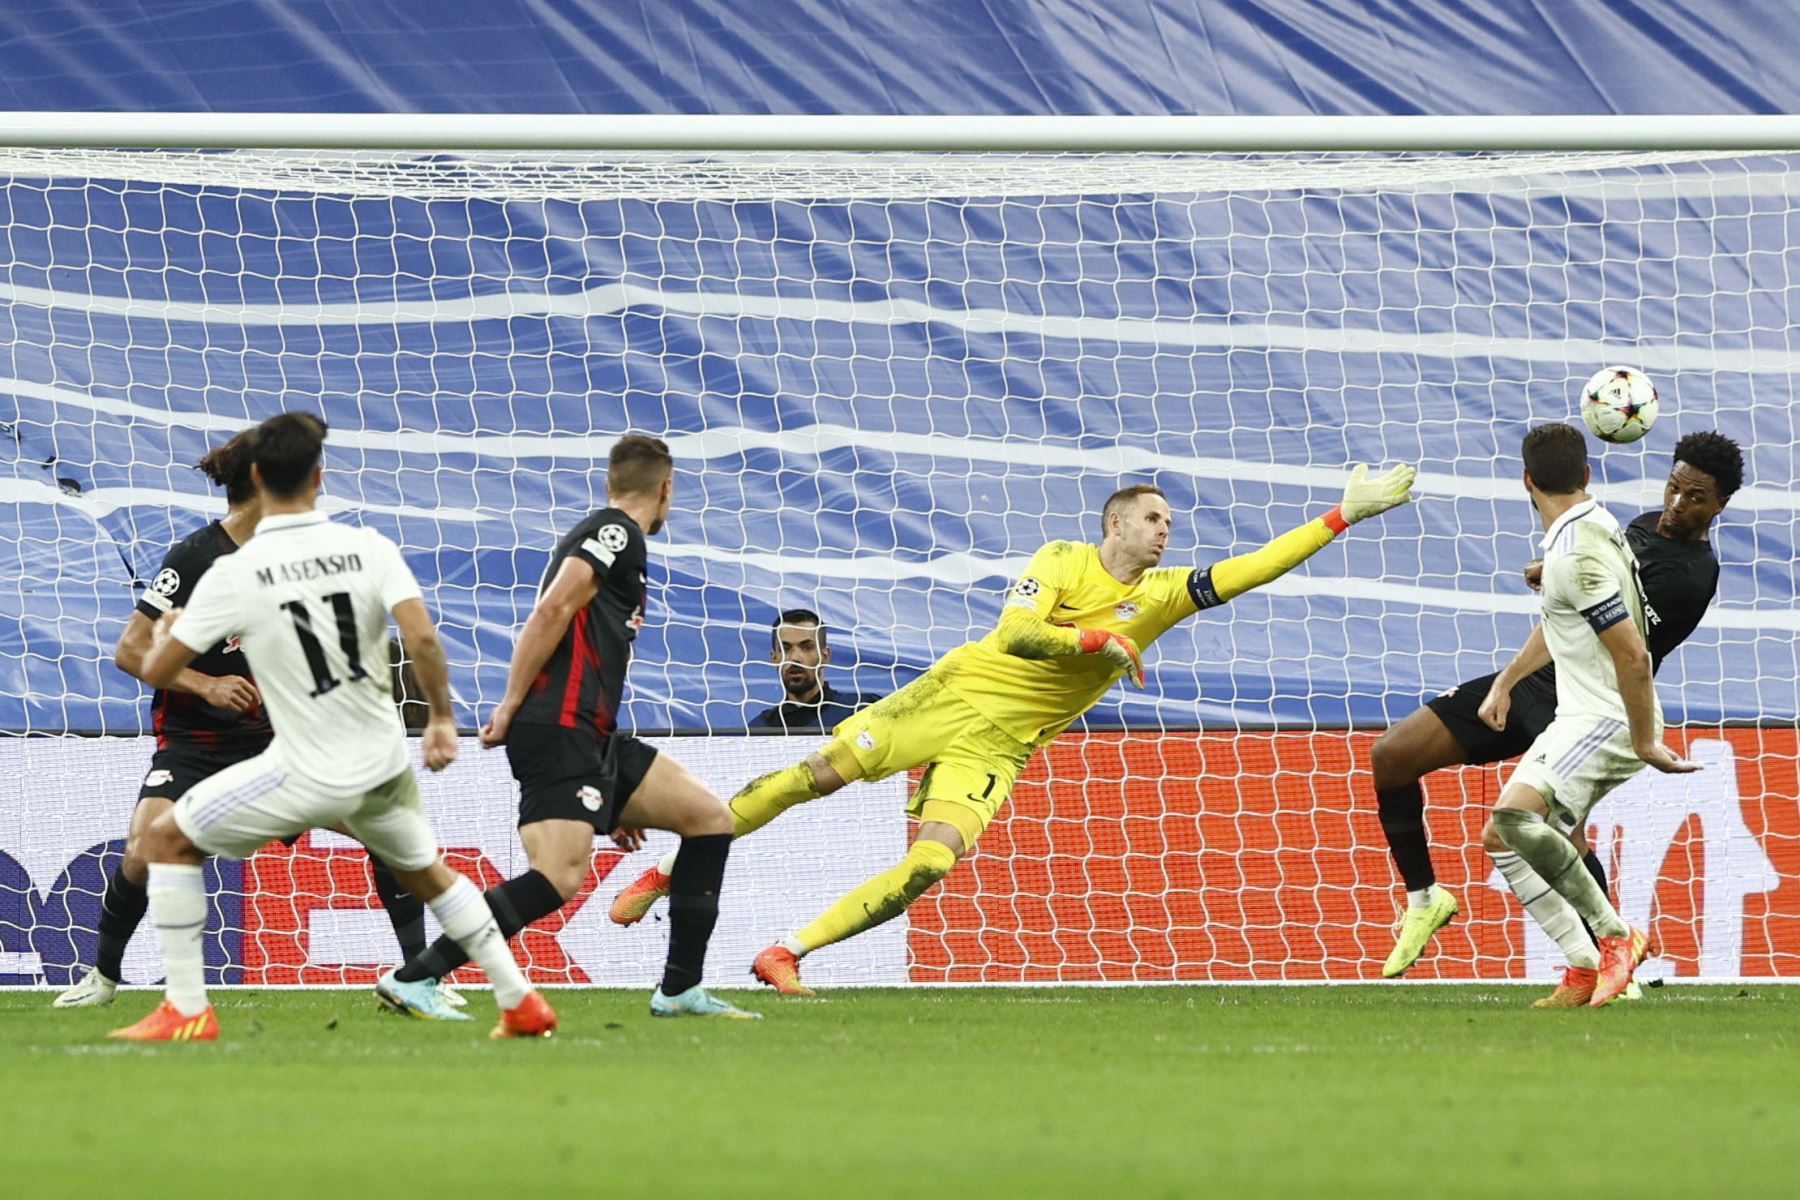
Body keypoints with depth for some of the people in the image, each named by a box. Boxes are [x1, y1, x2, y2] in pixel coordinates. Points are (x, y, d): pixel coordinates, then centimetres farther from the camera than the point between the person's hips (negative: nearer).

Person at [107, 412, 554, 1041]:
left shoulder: (233, 575, -12)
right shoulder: (369, 548, -6)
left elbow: (158, 671, -5)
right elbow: (423, 640, -15)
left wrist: (165, 632, 19)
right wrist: (441, 717, 1)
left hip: (307, 775, -4)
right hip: (384, 766, 4)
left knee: (167, 840, 11)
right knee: (427, 872, 30)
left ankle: (186, 1011, 6)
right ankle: (522, 1003, 29)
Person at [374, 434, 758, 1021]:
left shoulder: (609, 534, 26)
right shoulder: (616, 531, -3)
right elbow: (552, 610, -17)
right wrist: (510, 708, -18)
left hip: (592, 738, 10)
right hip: (558, 730, -10)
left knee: (711, 819, 10)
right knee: (559, 877, -22)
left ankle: (680, 989, 10)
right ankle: (413, 979, -22)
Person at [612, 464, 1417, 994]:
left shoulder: (1161, 594, 3)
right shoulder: (1060, 563, -3)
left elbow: (1250, 570, -3)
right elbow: (1017, 634, -16)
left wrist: (1341, 519, -8)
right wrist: (1100, 641, -20)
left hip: (998, 743, 2)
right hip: (952, 693, -2)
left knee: (933, 860, -20)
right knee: (820, 774, -10)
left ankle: (788, 954, -15)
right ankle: (668, 872, 3)